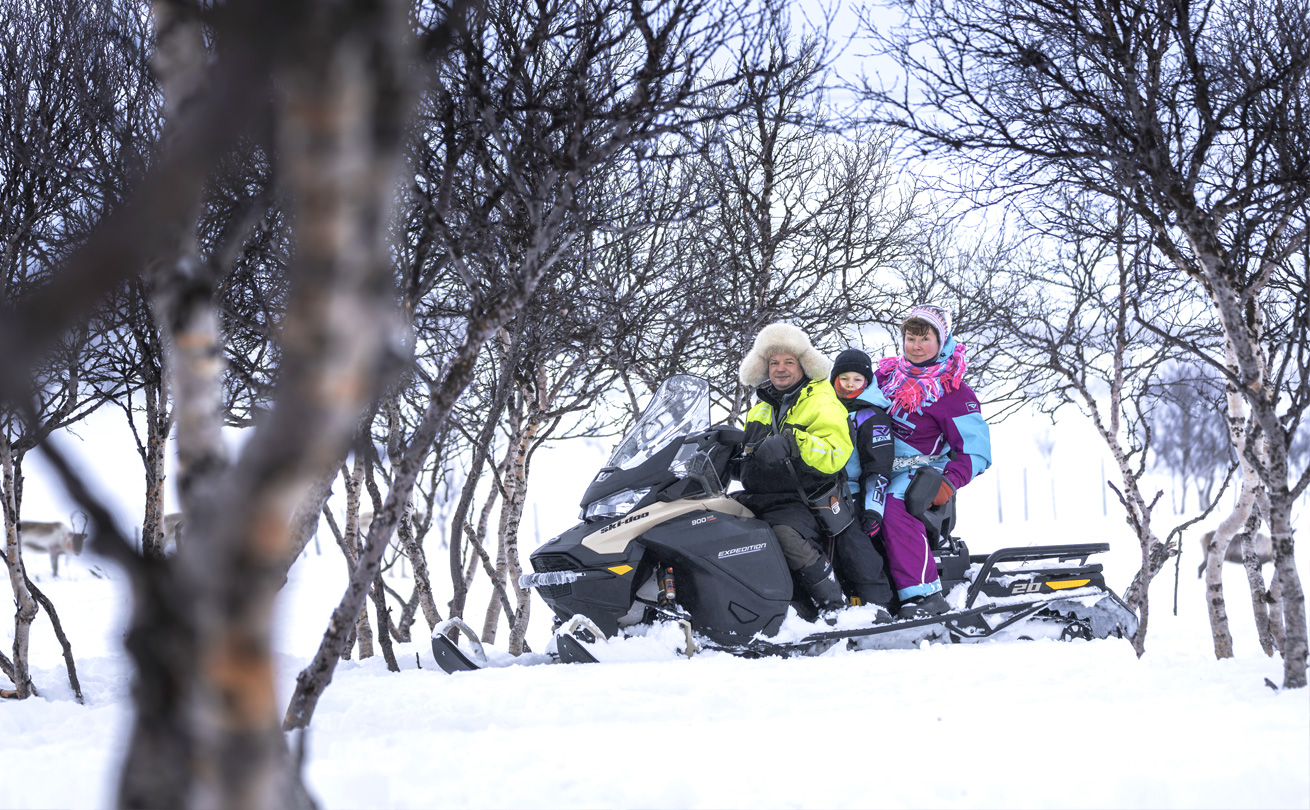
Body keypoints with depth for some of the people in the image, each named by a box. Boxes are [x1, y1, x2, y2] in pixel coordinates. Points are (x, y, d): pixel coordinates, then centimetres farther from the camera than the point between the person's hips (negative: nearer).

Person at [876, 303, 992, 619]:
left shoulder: (953, 392, -2)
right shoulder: (887, 373, 12)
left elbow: (976, 450, -5)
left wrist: (949, 483, -20)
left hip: (918, 471, -6)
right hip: (875, 470, 6)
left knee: (896, 511, -35)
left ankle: (924, 594, -37)